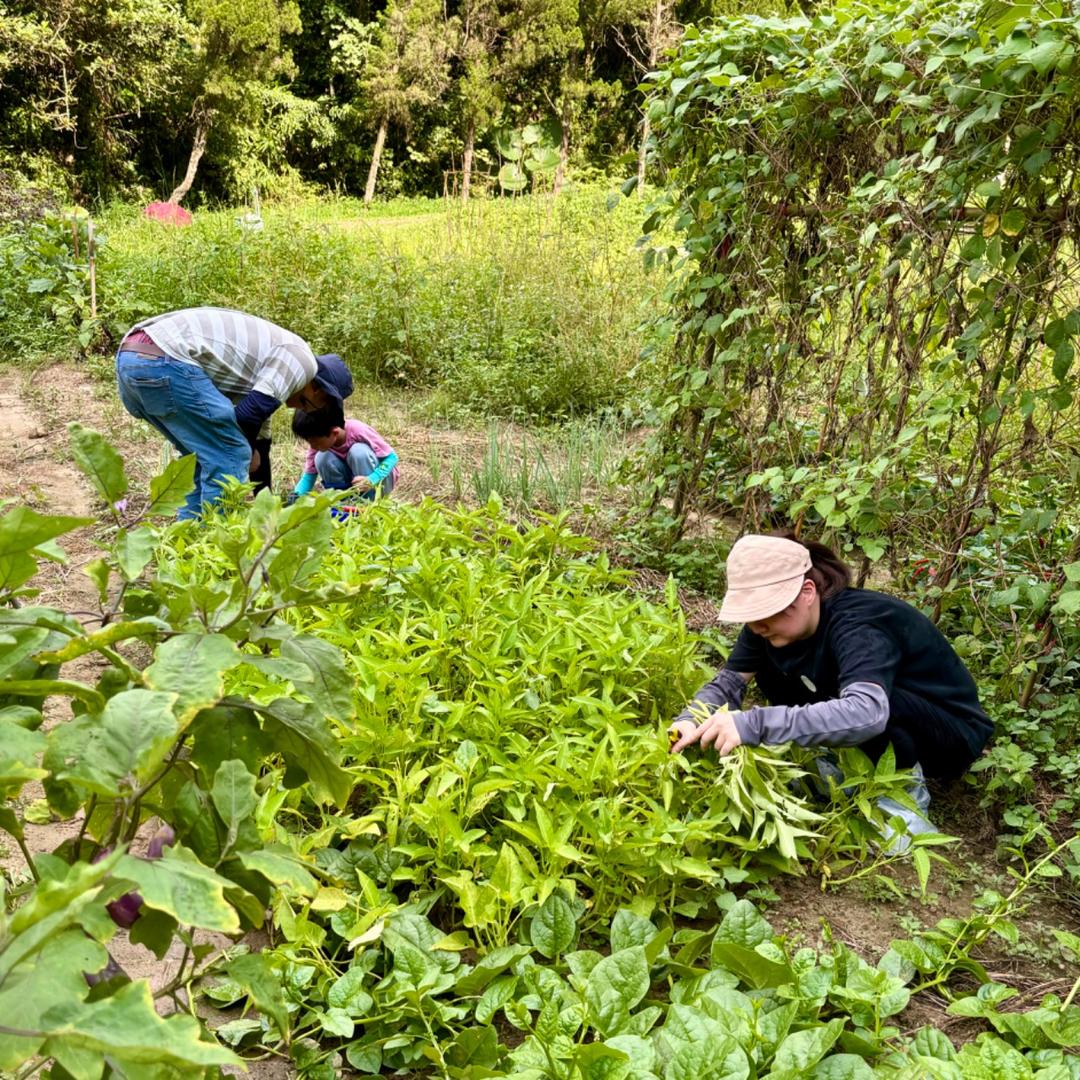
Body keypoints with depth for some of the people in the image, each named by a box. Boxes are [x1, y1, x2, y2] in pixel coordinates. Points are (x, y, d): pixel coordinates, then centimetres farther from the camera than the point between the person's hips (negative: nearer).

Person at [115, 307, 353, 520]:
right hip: (164, 362, -10)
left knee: (207, 456, 22)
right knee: (231, 455, -1)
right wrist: (251, 454, 11)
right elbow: (249, 415, -10)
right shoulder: (300, 357, 2)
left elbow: (258, 438, 38)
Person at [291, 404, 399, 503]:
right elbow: (309, 475, -8)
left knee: (359, 451, -33)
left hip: (379, 478, -4)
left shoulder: (358, 431, -29)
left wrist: (371, 480, -40)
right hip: (351, 482, 4)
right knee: (321, 458, -23)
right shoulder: (318, 441, -15)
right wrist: (296, 496, -28)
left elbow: (391, 457, -24)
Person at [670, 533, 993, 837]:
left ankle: (904, 790, -10)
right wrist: (691, 721, -31)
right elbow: (729, 680, -10)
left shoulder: (858, 627, -35)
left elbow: (866, 712, -52)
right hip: (878, 739, 7)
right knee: (770, 663, -8)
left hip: (952, 734, -7)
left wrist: (754, 725, -55)